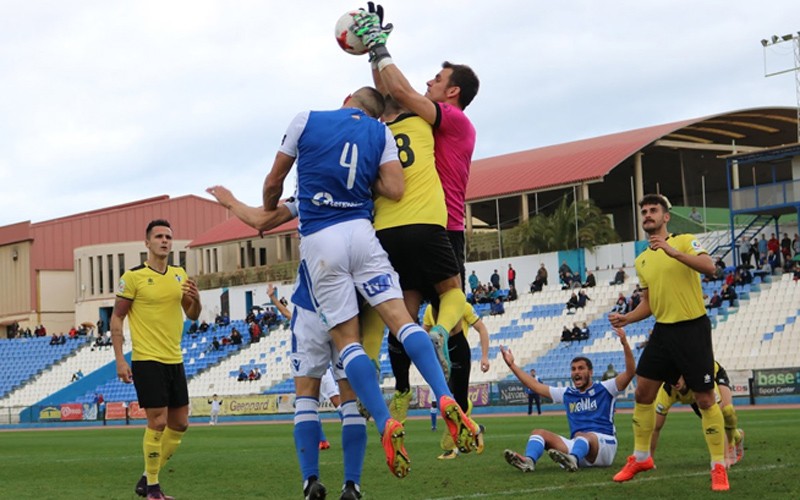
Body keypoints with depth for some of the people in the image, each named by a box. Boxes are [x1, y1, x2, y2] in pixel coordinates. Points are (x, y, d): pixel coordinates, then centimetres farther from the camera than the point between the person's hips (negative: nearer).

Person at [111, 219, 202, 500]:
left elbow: (192, 315, 17)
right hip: (147, 360, -7)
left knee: (179, 424, 8)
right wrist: (119, 359, -12)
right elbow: (116, 318, -5)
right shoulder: (133, 277, -7)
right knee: (157, 422, -9)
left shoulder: (179, 275, 10)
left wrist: (195, 300, -6)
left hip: (174, 360, 7)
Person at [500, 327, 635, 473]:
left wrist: (625, 344, -18)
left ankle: (572, 459, -72)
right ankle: (528, 461, -42)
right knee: (538, 432, -11)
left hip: (604, 444, -5)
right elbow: (535, 385, 25)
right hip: (578, 447, 5)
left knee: (581, 436, -38)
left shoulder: (604, 389, 9)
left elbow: (629, 372, -5)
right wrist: (512, 365, 22)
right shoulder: (567, 394, 23)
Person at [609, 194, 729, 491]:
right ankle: (640, 458, 23)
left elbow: (709, 267, -22)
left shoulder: (685, 241, -4)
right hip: (663, 330, 6)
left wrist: (673, 251, -31)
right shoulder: (641, 261, 13)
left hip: (692, 329, -6)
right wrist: (626, 319, 4)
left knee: (705, 399, -4)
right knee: (643, 393, 7)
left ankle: (719, 467, 5)